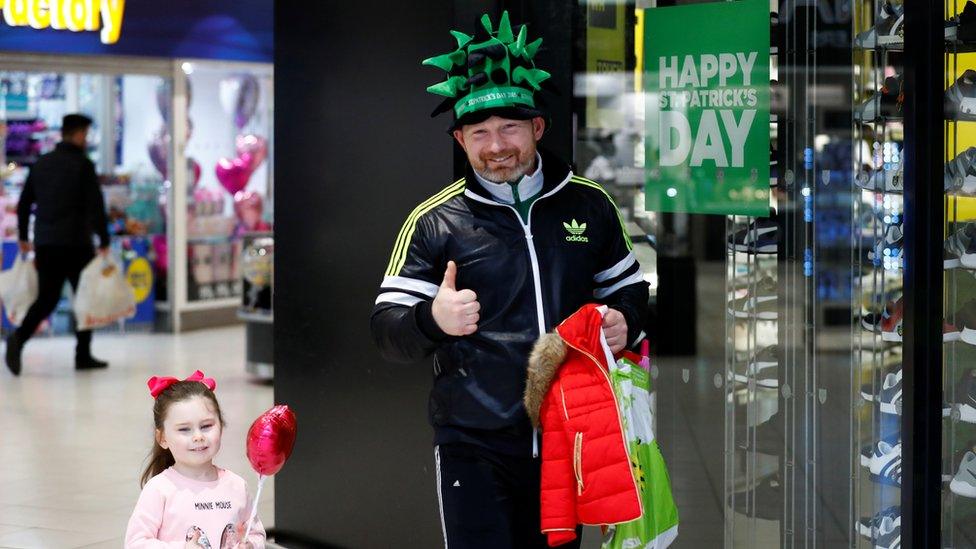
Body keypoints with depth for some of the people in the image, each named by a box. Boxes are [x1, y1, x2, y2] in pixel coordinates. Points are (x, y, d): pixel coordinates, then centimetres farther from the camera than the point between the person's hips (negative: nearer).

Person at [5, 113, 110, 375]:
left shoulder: (41, 164, 11)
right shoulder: (83, 165, -7)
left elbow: (24, 203, 15)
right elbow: (96, 206, -13)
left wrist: (23, 238, 24)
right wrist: (104, 242, -9)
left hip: (44, 244, 5)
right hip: (75, 243, -5)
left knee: (46, 298, 7)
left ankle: (18, 337, -17)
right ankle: (83, 355, 10)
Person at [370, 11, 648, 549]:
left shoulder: (588, 204, 6)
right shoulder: (434, 221, -3)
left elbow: (628, 285, 19)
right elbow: (387, 331, -5)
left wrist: (625, 320, -4)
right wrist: (432, 319, -27)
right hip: (475, 449, -3)